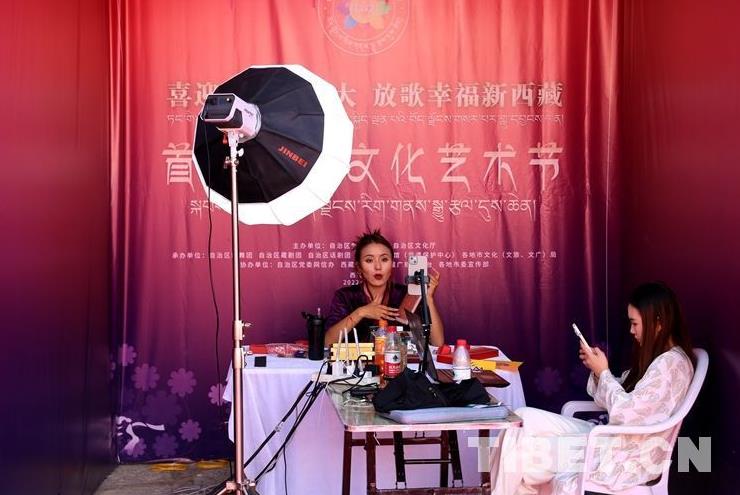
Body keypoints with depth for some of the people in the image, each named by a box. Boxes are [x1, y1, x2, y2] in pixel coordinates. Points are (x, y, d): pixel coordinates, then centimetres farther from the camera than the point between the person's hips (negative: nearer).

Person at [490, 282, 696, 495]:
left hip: (627, 457, -10)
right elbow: (616, 400, 15)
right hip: (611, 438, 10)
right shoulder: (655, 357, 13)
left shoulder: (671, 364, -18)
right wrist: (597, 370, -1)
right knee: (522, 419, -3)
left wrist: (603, 372, -11)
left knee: (522, 452, -14)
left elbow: (624, 412, -25)